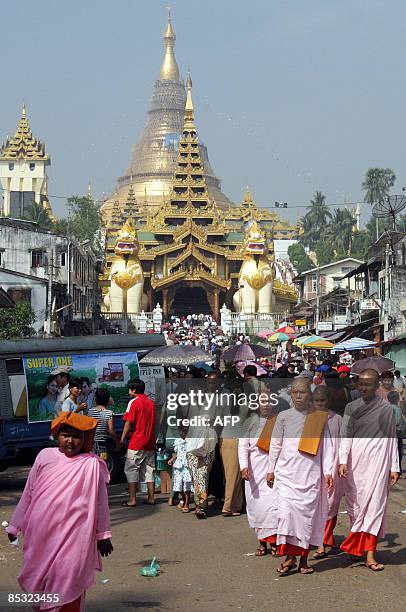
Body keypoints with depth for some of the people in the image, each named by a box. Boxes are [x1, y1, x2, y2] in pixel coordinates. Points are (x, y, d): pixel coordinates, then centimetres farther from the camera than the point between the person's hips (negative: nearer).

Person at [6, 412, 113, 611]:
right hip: (41, 533, 4)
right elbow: (29, 494, 11)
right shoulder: (45, 456, 4)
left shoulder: (92, 464, -4)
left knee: (67, 581, -6)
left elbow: (100, 501, 1)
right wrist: (15, 525, 14)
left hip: (72, 534, -3)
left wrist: (103, 535, 4)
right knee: (38, 577, 12)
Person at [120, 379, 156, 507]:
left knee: (131, 470, -1)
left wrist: (122, 439, -5)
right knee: (149, 470, 11)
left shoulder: (134, 402, -9)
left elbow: (129, 423, -12)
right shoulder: (151, 402, 10)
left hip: (136, 443, -6)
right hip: (150, 442, 6)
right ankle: (151, 498, 11)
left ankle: (132, 500, -4)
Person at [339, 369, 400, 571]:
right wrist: (343, 461, -10)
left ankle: (369, 554, -12)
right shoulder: (351, 407, 8)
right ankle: (358, 547, 12)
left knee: (375, 503, -8)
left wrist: (394, 467, 4)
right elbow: (346, 435, 3)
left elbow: (392, 438, 8)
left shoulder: (386, 408, 7)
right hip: (355, 458, 1)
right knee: (355, 503, 1)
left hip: (378, 457, -1)